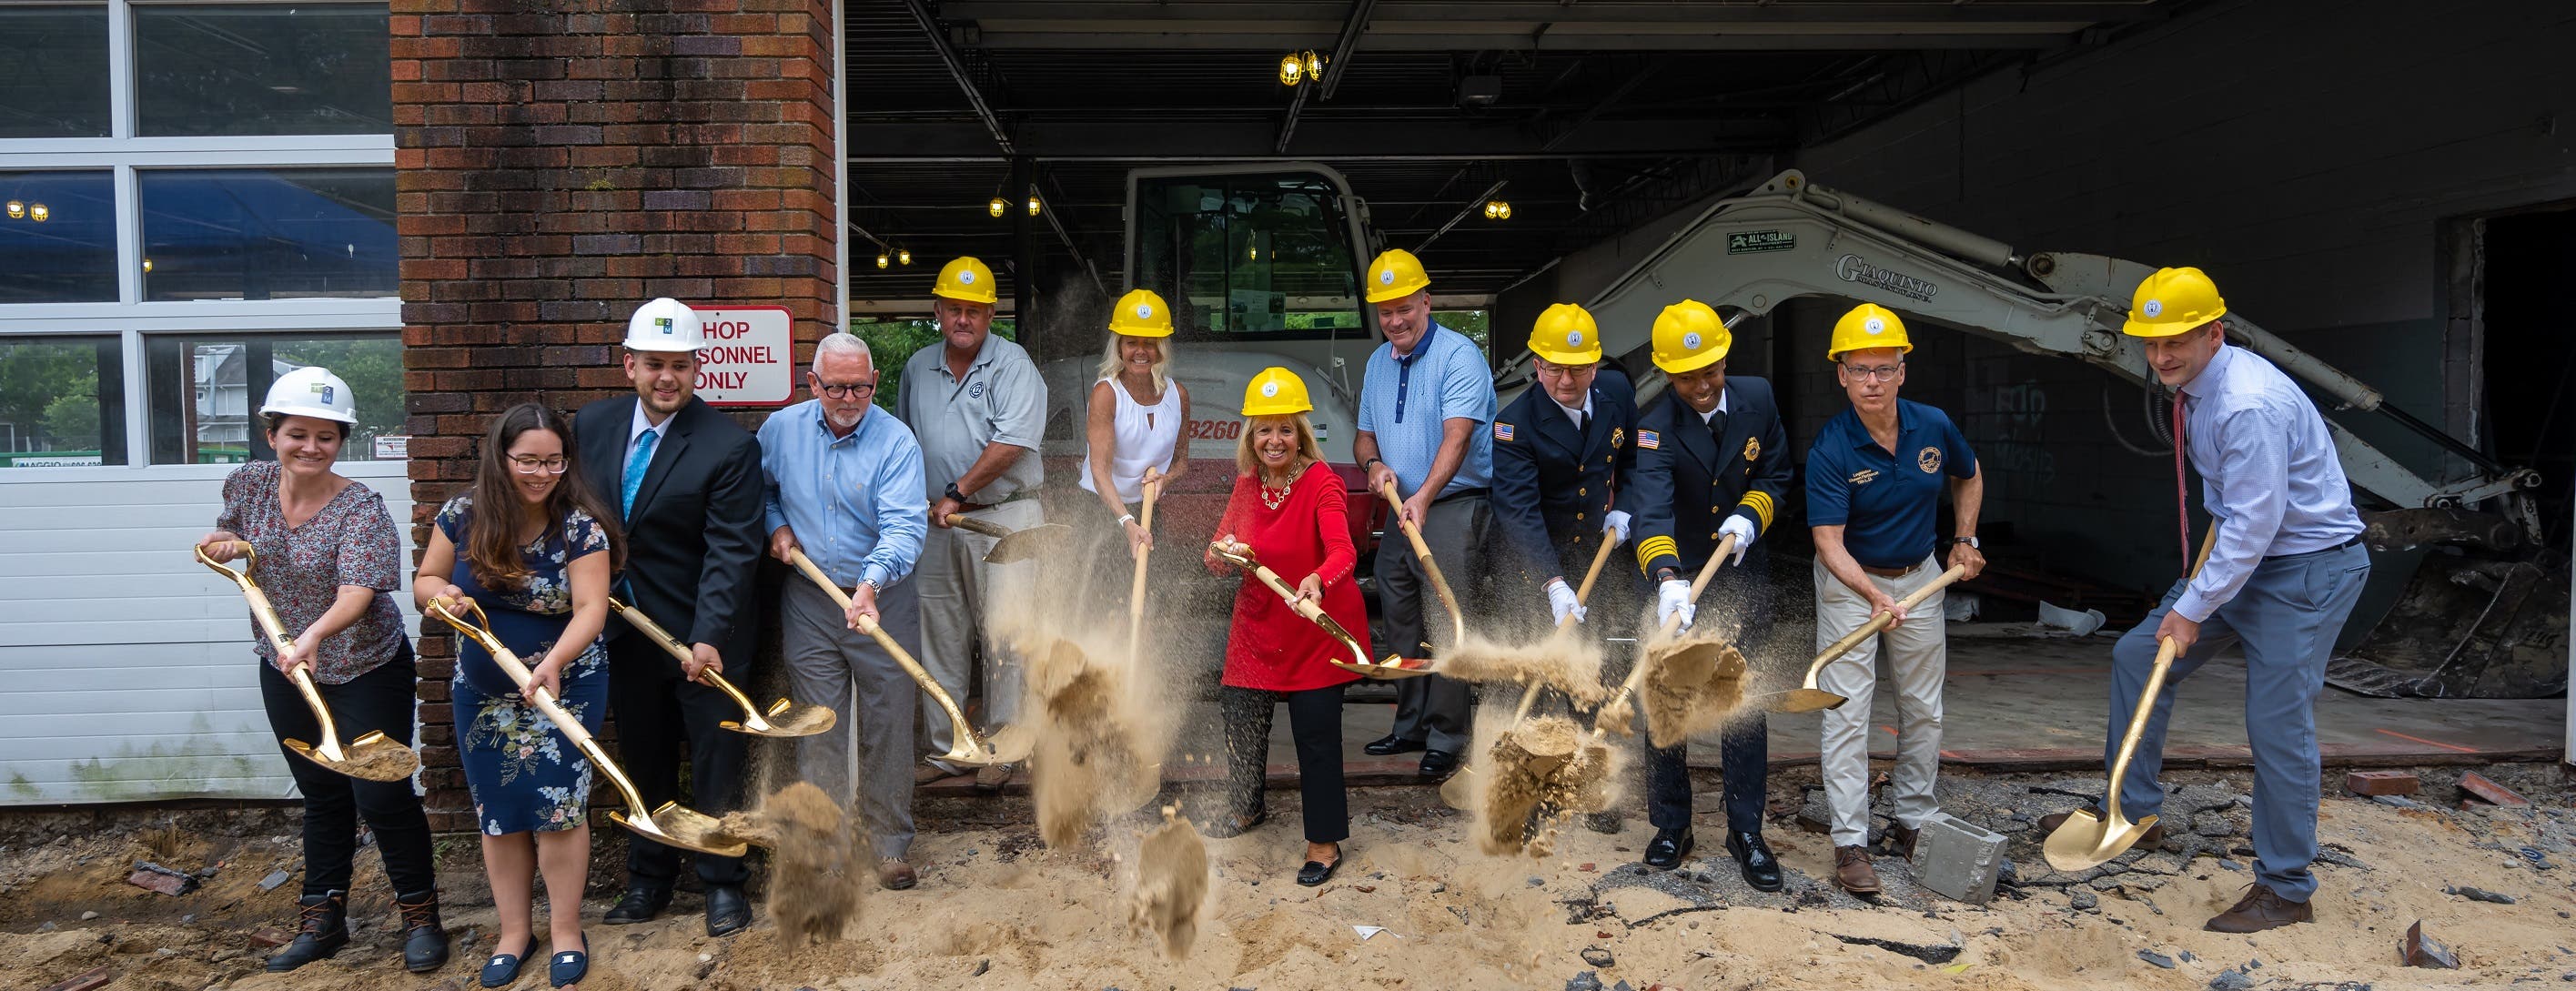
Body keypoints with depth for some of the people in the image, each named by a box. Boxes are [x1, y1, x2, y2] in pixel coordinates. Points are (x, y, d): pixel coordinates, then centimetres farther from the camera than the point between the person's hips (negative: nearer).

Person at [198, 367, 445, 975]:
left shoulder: (360, 507, -20)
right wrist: (224, 544, -6)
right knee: (322, 796, 16)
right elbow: (222, 547, 17)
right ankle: (323, 919, 30)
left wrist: (314, 634, -51)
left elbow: (357, 591, -33)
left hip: (366, 670, -5)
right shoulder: (247, 485, -3)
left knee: (381, 794, -3)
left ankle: (420, 913, 15)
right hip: (286, 671, 5)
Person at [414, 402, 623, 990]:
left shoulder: (579, 526, -16)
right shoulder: (464, 516, -6)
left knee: (557, 808, -2)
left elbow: (590, 609, -22)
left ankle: (565, 930, 14)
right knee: (499, 813, 10)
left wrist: (553, 663, -38)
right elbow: (424, 581, 5)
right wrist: (439, 593, -20)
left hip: (562, 690, -3)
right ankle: (514, 932, 23)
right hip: (481, 694, 3)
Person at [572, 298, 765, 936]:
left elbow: (731, 552, -21)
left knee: (715, 762, 7)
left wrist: (707, 637, -28)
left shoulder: (730, 446, -17)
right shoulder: (591, 425, 0)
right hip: (624, 626, 5)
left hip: (702, 633, -5)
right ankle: (648, 878, 35)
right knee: (642, 760, 18)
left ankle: (723, 883, 24)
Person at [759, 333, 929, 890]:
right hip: (808, 604, 2)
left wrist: (871, 583, -37)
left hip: (883, 600, -2)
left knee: (888, 729, 6)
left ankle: (891, 844, 21)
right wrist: (775, 525, 0)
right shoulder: (781, 429, -1)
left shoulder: (895, 441, -12)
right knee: (817, 729, 6)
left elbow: (904, 526, -22)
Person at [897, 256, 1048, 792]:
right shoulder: (918, 367, 12)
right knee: (940, 641, 10)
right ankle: (944, 751, 20)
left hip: (1004, 517, -5)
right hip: (936, 523, 6)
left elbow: (1011, 443, -17)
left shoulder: (1014, 365, -7)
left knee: (1003, 640, -3)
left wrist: (957, 494, -16)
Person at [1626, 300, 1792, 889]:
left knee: (1745, 705, 5)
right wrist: (1667, 578, -52)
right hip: (1679, 580, -2)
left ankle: (1746, 832, 16)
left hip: (1743, 579, 2)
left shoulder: (1757, 399, -7)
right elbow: (1651, 509, -35)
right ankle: (1671, 827, 21)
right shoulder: (1656, 429, -20)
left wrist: (1749, 515, -15)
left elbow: (1776, 474, 5)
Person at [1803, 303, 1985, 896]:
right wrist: (1873, 595, -41)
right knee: (1847, 712, -7)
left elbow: (1968, 477, 13)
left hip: (1920, 576, 5)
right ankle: (1850, 842, -2)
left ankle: (1914, 823, 27)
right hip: (1850, 584, -4)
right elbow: (1829, 543, -27)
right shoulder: (1829, 450, -23)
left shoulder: (1933, 427, -10)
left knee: (1923, 709, 12)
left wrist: (1964, 541, 6)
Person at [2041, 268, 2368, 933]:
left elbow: (2255, 524, -26)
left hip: (2309, 566, -10)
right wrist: (2190, 597, 16)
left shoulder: (2249, 405, -26)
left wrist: (2193, 610, -20)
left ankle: (2285, 889, 7)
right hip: (2244, 552, 10)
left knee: (2277, 723, -7)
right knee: (2138, 655, 10)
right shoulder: (2196, 386, 5)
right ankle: (2134, 811, 20)